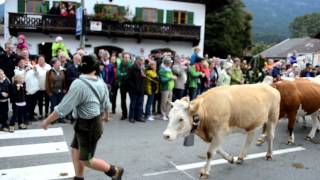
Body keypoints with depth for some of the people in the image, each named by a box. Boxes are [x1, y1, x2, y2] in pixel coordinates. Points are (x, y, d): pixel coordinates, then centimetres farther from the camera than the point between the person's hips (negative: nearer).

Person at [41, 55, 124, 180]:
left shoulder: (79, 84, -22)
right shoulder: (101, 83, 0)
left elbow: (63, 107, -21)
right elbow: (106, 104, 12)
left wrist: (47, 121, -8)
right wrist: (105, 115, 33)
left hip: (88, 126, -8)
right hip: (91, 123, 8)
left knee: (85, 160, 5)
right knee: (75, 150, 18)